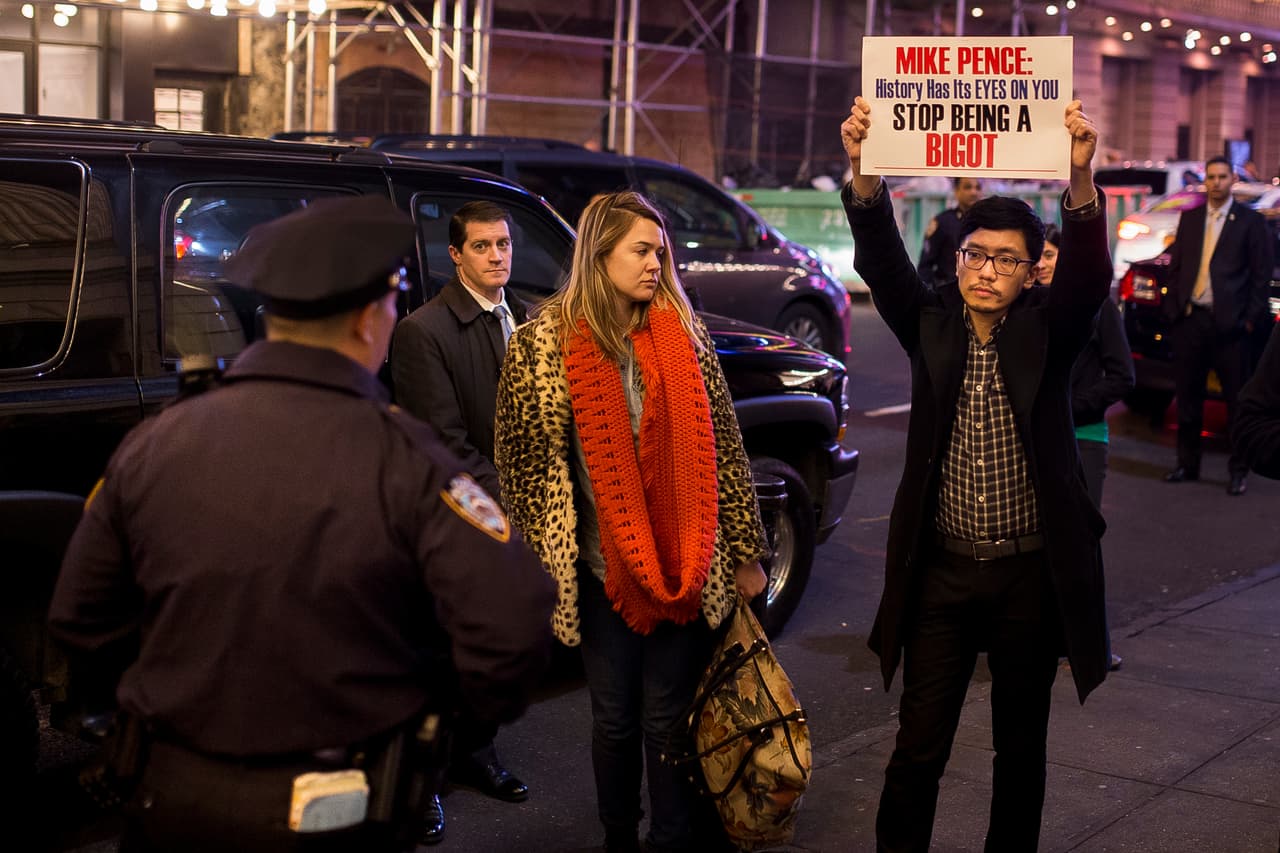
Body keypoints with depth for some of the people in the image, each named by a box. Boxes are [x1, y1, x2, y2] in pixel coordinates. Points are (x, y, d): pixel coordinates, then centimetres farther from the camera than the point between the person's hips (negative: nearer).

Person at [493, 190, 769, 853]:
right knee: (615, 718, 12)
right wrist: (547, 562, -3)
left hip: (683, 567, 1)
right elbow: (529, 461, -1)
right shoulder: (547, 341, -3)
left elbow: (722, 445, 4)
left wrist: (744, 551, 4)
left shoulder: (682, 333, 2)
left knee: (668, 718, 7)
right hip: (602, 568, -1)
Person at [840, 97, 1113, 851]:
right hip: (942, 572, 0)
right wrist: (865, 170, -34)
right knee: (918, 750, 3)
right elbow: (882, 259, -16)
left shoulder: (1048, 329, -4)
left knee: (1021, 747, 15)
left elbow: (1090, 273, -22)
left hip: (1033, 577, 0)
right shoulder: (931, 325, -1)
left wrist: (1080, 177, -40)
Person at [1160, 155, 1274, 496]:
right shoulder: (1189, 218, 13)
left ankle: (1238, 470, 11)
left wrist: (1250, 318, -7)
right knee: (1187, 397, 10)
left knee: (1237, 400, 2)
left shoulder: (1250, 221, 0)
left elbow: (1261, 274, -1)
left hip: (1229, 324, -4)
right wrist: (1172, 307, 5)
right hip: (1190, 320, 4)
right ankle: (1187, 464, 20)